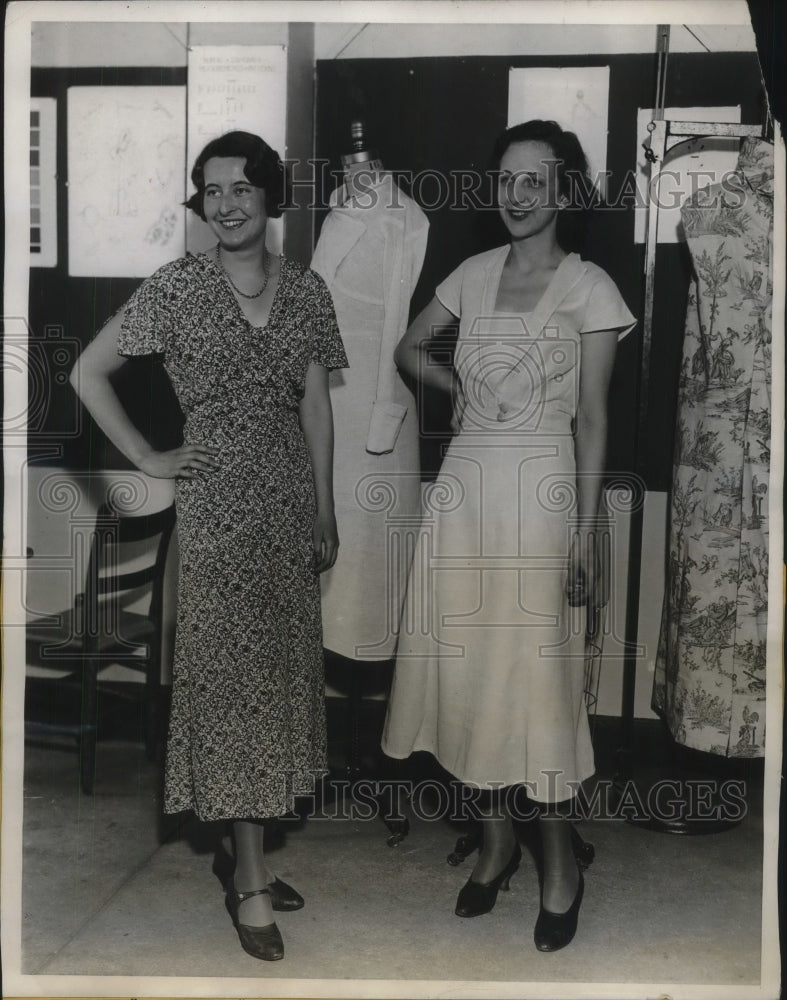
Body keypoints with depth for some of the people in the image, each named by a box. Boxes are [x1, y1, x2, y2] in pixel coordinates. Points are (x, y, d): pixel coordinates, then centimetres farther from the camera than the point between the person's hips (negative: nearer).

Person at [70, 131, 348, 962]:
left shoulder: (306, 289, 5)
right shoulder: (175, 287, -5)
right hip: (217, 504, -4)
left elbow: (316, 409, 7)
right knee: (233, 680, 0)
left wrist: (325, 518, 6)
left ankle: (249, 855, 26)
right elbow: (88, 373, -1)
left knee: (278, 677, 10)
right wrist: (146, 458, -5)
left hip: (290, 502, 4)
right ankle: (249, 879, 10)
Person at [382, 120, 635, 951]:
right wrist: (459, 386, 5)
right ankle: (496, 841, 26)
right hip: (466, 485, 5)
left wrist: (586, 532, -9)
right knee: (468, 666, 8)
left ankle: (559, 865, 16)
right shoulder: (474, 274, 11)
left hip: (541, 491, -4)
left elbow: (591, 417, -5)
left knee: (538, 675, -1)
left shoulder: (588, 287, -2)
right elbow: (408, 348, 24)